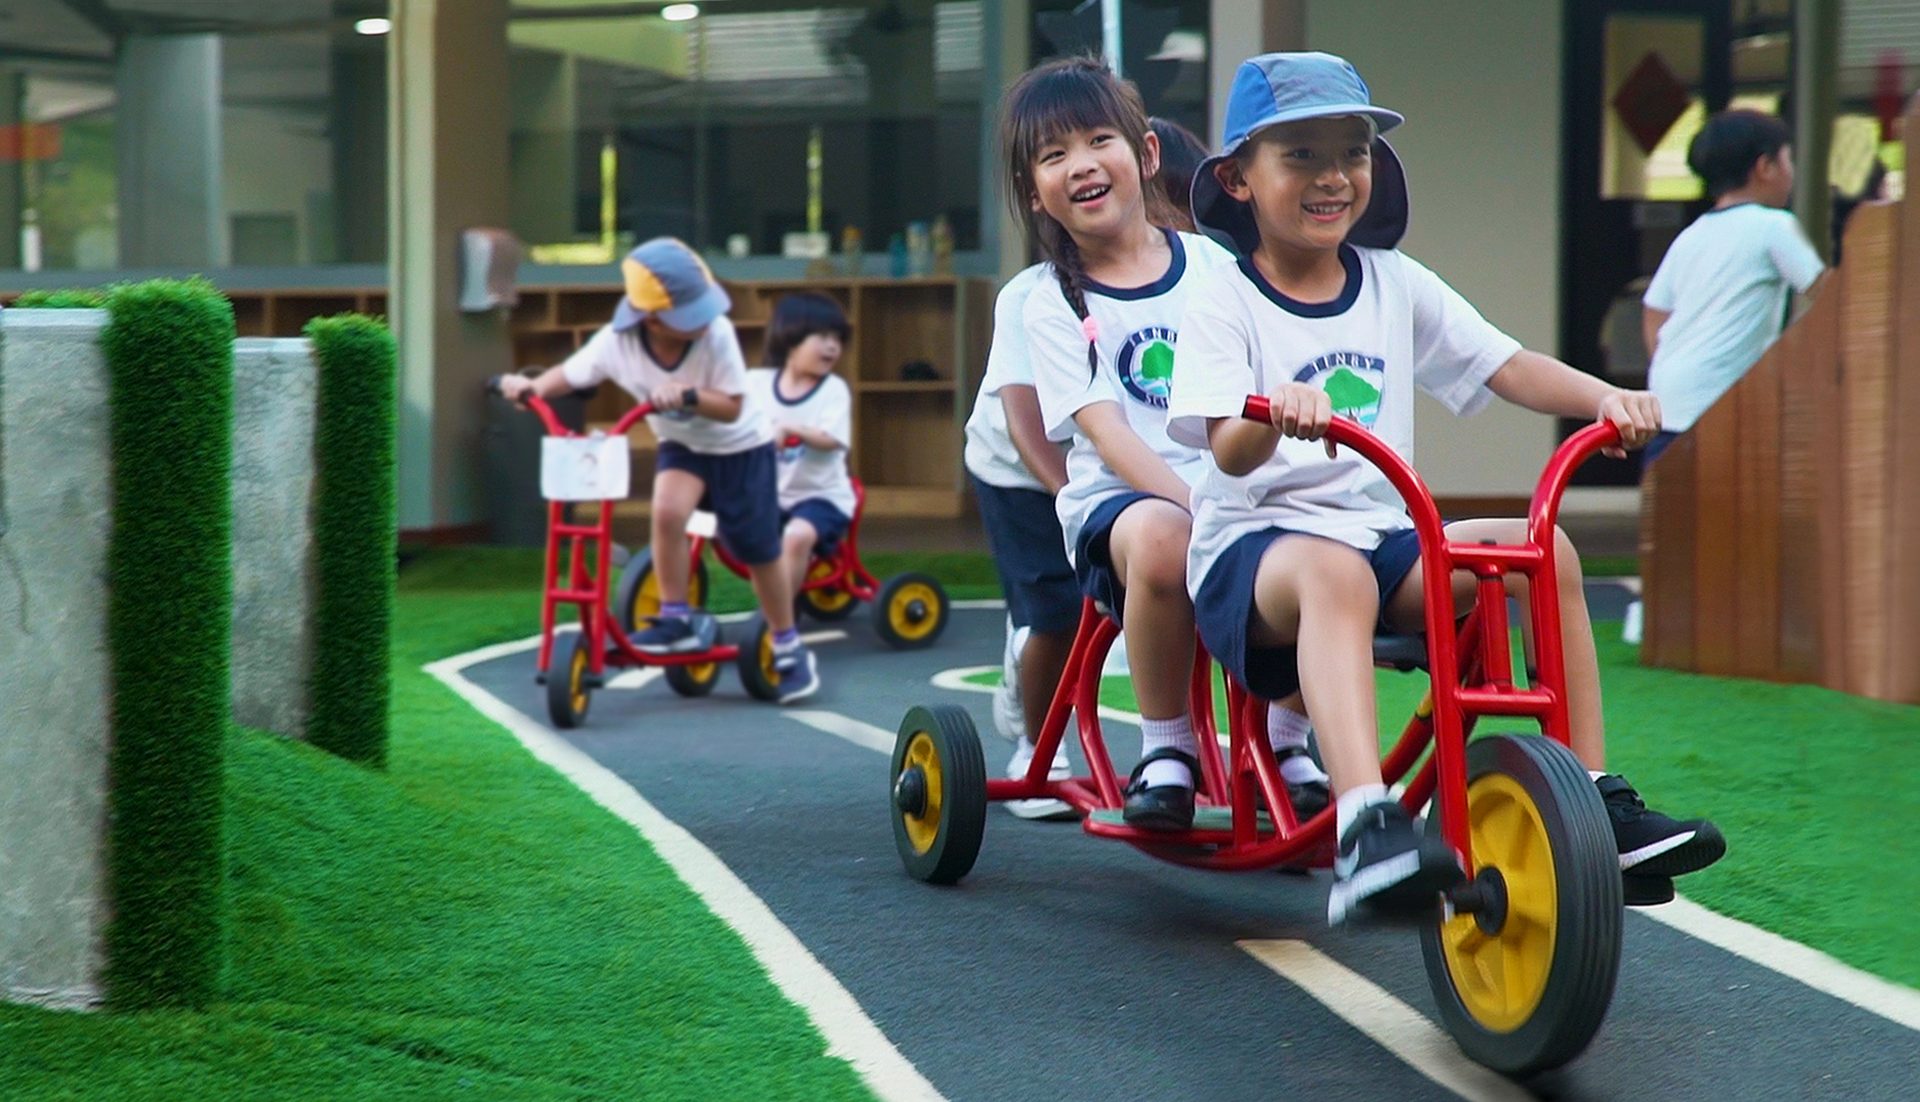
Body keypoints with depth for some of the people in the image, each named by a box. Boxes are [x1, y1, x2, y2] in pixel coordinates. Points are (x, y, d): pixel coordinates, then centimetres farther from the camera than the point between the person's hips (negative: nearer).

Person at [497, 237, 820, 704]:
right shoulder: (616, 343, -24)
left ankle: (790, 649, 20)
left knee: (760, 553, 1)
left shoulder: (716, 334, -29)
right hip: (682, 446, 2)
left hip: (740, 446, -2)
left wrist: (687, 396, -42)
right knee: (667, 511, -28)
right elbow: (570, 374, -9)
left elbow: (732, 406, -26)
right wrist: (532, 386, -27)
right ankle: (676, 619, -10)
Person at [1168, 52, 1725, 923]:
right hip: (1253, 545, -6)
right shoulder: (1221, 302, -3)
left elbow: (1508, 367, 7)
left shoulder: (1395, 285, 13)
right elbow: (1229, 450, -15)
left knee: (1543, 546, -14)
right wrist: (1273, 414, -38)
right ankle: (1368, 831, -57)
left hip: (1381, 532, 6)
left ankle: (1595, 799, -10)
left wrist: (1606, 397, -11)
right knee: (1334, 572, -39)